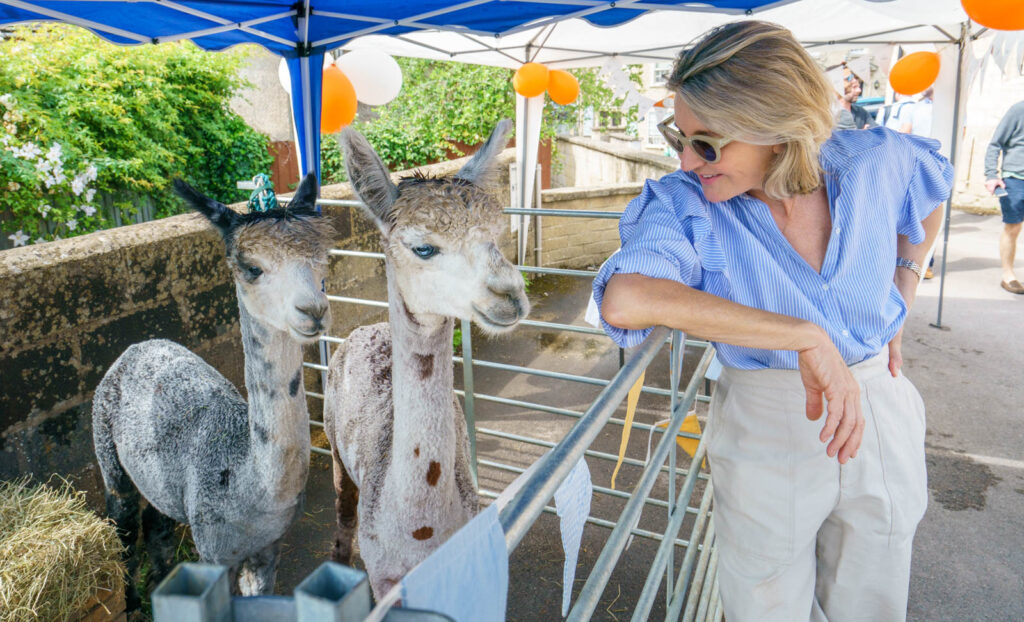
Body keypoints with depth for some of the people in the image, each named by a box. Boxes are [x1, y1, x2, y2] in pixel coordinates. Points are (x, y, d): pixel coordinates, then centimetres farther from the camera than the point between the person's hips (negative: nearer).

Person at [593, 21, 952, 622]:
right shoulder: (685, 203, -20)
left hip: (884, 414, 3)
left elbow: (932, 192, 15)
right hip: (765, 432, -3)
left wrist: (900, 305, 10)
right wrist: (804, 336, -39)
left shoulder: (876, 162, -10)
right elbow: (624, 300, -41)